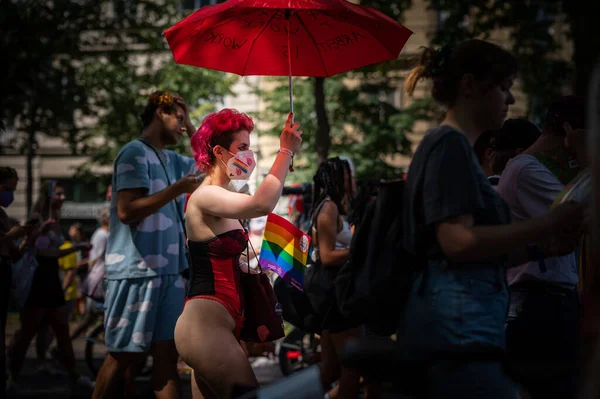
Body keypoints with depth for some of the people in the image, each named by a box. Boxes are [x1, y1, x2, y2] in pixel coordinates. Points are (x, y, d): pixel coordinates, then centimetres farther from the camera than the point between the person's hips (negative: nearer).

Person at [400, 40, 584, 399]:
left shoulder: (451, 146, 23)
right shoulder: (450, 144, -7)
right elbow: (458, 242, -19)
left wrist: (539, 246, 14)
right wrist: (548, 224, -13)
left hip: (462, 327, 10)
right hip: (459, 328, -10)